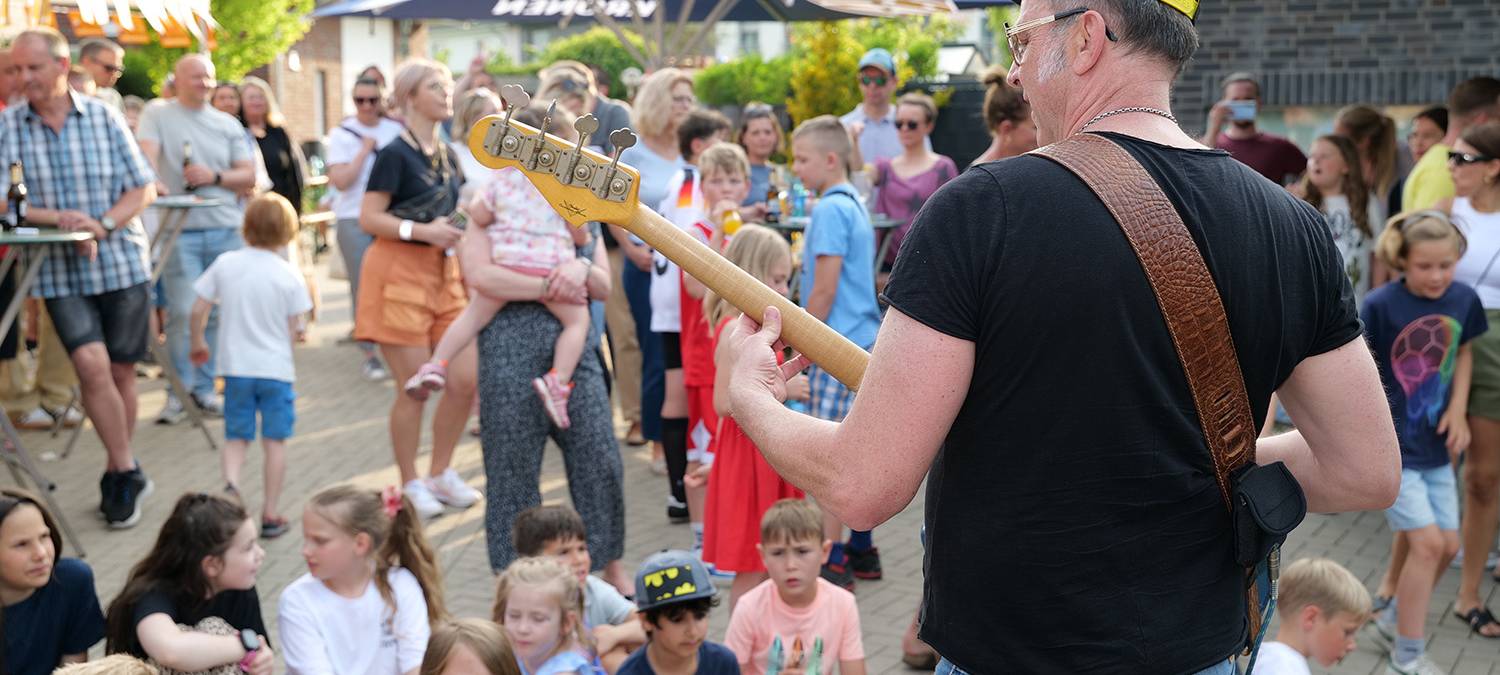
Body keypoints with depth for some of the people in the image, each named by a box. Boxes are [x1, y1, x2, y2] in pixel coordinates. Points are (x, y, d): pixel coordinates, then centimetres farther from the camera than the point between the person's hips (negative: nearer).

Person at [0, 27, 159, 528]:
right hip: (59, 271, -1)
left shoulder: (104, 118, 1)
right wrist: (52, 216, -21)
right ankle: (128, 472, -1)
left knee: (121, 372, 7)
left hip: (121, 263, 1)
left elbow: (142, 187, 2)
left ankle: (117, 477, 23)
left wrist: (103, 224, -14)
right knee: (92, 365, -16)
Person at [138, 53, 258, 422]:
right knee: (183, 312, -9)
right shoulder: (158, 115, 5)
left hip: (227, 230, 4)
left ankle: (204, 388, 15)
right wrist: (152, 181, -32)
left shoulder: (228, 124, 15)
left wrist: (214, 176, -7)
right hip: (181, 231, -4)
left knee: (217, 312, 5)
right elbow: (147, 152, -12)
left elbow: (248, 176, 11)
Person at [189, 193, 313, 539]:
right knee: (275, 440, 7)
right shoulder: (288, 274, -7)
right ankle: (270, 514, 9)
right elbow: (293, 330, -6)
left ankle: (231, 484, -15)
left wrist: (198, 342, 18)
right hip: (276, 367, -2)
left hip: (236, 367, 2)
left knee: (236, 436, 13)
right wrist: (301, 334, 16)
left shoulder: (225, 264, -3)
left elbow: (199, 310, 1)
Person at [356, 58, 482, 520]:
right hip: (399, 273, -7)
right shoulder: (395, 154, -9)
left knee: (465, 380, 2)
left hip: (443, 272, 7)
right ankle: (410, 485, 13)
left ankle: (440, 473, 20)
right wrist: (422, 230, -23)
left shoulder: (447, 155, 13)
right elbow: (368, 219, -14)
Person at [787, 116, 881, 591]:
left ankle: (833, 562, -3)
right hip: (865, 340, 10)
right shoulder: (855, 205, 15)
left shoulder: (831, 209, -13)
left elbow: (824, 291, -17)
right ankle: (861, 551, 22)